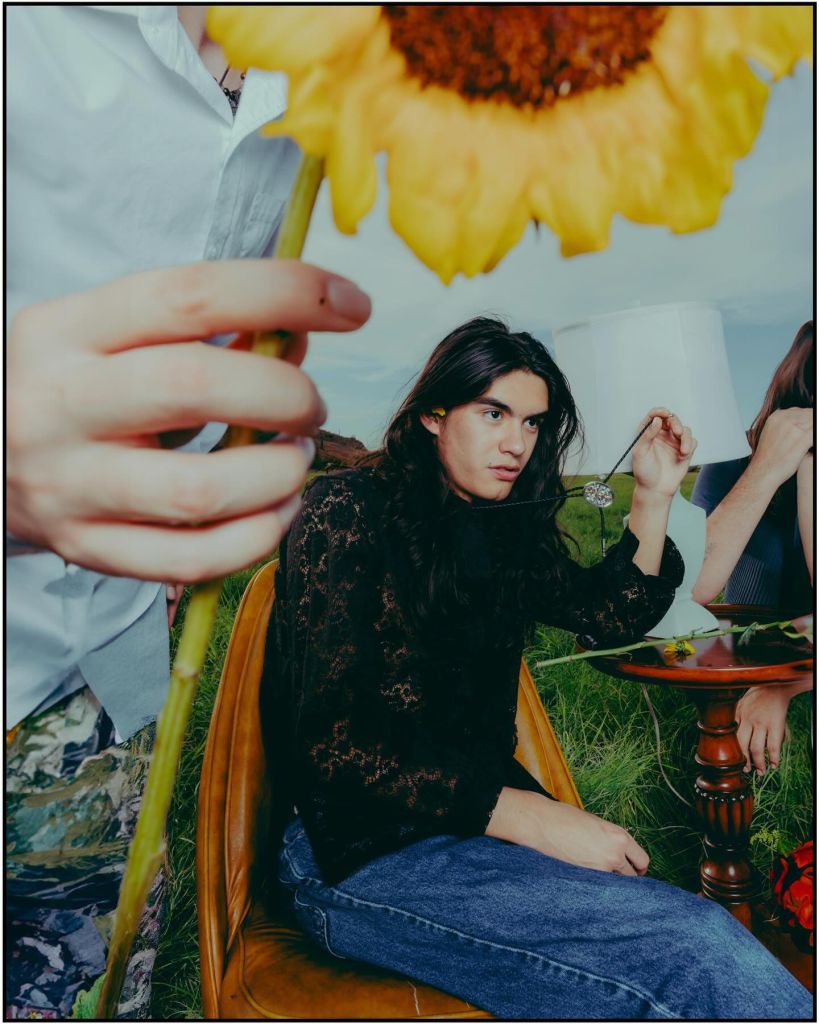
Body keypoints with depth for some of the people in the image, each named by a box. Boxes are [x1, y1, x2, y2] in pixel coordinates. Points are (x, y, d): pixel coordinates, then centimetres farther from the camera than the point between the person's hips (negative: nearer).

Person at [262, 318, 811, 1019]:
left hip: (481, 817, 6)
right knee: (697, 947, -23)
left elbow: (612, 617, 24)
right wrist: (527, 815, -21)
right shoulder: (346, 514, -9)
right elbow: (331, 743, -16)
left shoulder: (507, 529, 11)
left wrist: (653, 496, 11)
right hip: (357, 847, -6)